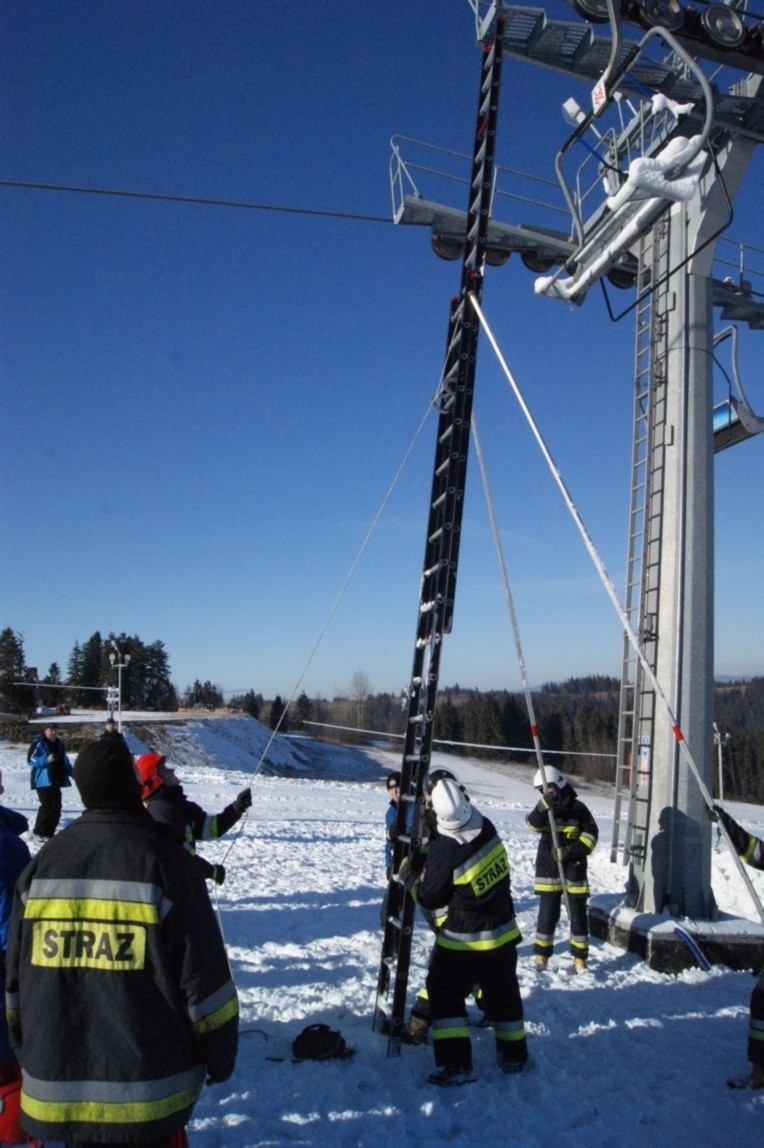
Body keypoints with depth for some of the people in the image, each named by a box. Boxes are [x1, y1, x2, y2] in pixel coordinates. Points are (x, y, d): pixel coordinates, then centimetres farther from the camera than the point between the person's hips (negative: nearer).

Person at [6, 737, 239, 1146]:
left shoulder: (42, 863, -2)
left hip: (56, 1083, 4)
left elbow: (14, 974, 7)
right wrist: (220, 1053, 2)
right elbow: (204, 976, -12)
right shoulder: (164, 860, -15)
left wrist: (29, 1053, 21)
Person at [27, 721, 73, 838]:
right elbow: (31, 760, -13)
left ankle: (49, 832, 16)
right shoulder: (38, 743, -8)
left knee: (56, 806, 6)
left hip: (56, 780, 7)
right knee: (47, 806, -12)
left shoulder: (59, 744, 14)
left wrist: (71, 772, 12)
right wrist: (46, 760, -24)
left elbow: (64, 761, 22)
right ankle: (39, 831, 1)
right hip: (43, 780, -7)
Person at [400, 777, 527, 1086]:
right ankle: (514, 1055, 35)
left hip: (464, 939, -6)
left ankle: (455, 1065, 9)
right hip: (503, 931, 6)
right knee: (503, 994, 22)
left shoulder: (444, 850, -26)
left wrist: (409, 879, 2)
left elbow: (430, 898, -13)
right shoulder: (486, 828, -9)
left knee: (444, 994, 9)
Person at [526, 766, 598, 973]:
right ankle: (541, 956, 14)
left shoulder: (577, 808, -5)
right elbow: (533, 824, -18)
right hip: (548, 867, 2)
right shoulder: (544, 809, 1)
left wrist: (572, 851, -16)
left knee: (577, 914, 6)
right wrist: (543, 806, -37)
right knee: (547, 914, 5)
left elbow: (591, 834, -5)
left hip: (574, 868, -2)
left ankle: (580, 959, 15)